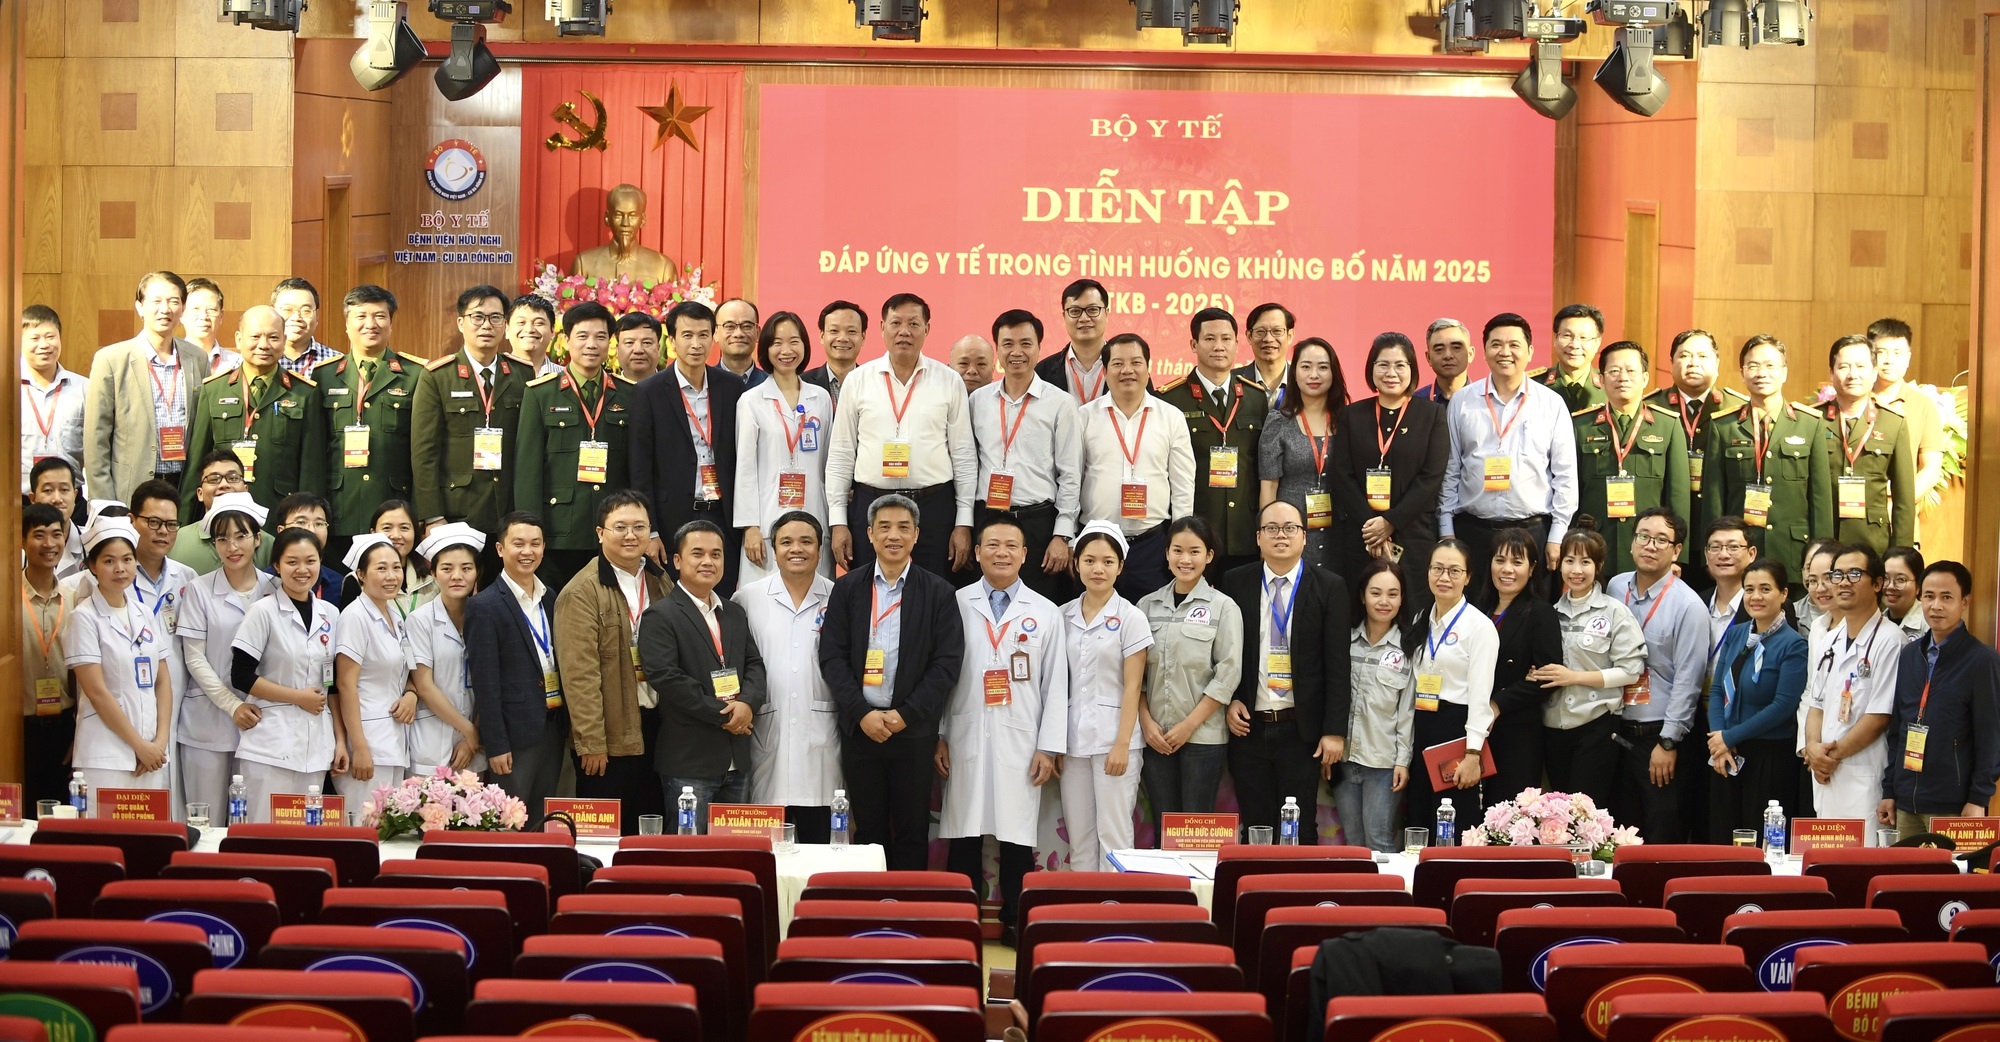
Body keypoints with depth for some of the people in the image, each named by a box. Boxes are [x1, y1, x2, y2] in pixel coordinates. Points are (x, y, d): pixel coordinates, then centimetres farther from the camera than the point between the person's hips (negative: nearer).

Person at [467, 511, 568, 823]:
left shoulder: (550, 599, 12)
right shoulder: (484, 606, -9)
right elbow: (485, 683, -12)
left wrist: (565, 725, 11)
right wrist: (496, 746, -15)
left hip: (553, 726, 7)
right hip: (515, 734, -6)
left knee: (543, 826, 12)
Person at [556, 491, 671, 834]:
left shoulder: (660, 583, 12)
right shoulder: (581, 593, -9)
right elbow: (580, 675, -14)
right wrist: (591, 743, -16)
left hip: (657, 728, 6)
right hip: (611, 740, -6)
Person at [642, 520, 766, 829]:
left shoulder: (735, 614, 17)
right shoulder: (660, 616, -6)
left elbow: (754, 664, 13)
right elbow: (665, 676, -16)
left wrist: (748, 703, -10)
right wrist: (723, 714, -14)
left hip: (737, 758, 7)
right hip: (689, 758, -6)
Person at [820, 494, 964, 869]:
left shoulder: (938, 592, 2)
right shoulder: (847, 589, 6)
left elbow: (946, 663, -2)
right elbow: (832, 657, 1)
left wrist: (906, 715, -10)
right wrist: (862, 714, -10)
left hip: (914, 729, -1)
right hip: (860, 727, 1)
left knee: (912, 834, 3)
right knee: (869, 831, 7)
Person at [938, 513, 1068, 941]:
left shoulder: (1046, 613, 8)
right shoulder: (956, 605, 6)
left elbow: (1056, 685, 6)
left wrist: (1049, 748, 0)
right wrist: (938, 736, 1)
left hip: (1021, 745, 0)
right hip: (965, 742, 0)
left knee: (1017, 837, 1)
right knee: (965, 836, 2)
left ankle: (1016, 923, 11)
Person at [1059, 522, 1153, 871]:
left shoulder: (1130, 617, -3)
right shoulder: (1065, 616, 9)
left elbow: (1132, 687, -6)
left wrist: (1122, 744, -12)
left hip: (1113, 739, -4)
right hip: (1073, 741, 4)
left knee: (1114, 836, -4)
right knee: (1079, 839, 7)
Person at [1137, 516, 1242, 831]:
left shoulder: (1223, 608, 0)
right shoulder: (1147, 606, 9)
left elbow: (1228, 674, -6)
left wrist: (1189, 725, -10)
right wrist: (1146, 722, -3)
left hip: (1203, 736, -3)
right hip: (1155, 737, 3)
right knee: (1163, 828, 5)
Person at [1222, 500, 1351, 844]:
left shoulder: (1329, 587, -1)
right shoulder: (1235, 583, 5)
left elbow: (1338, 664, -3)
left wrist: (1335, 731, -8)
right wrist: (1229, 701, -4)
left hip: (1302, 729, -2)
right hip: (1248, 725, 2)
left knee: (1301, 830, 2)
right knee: (1255, 830, 6)